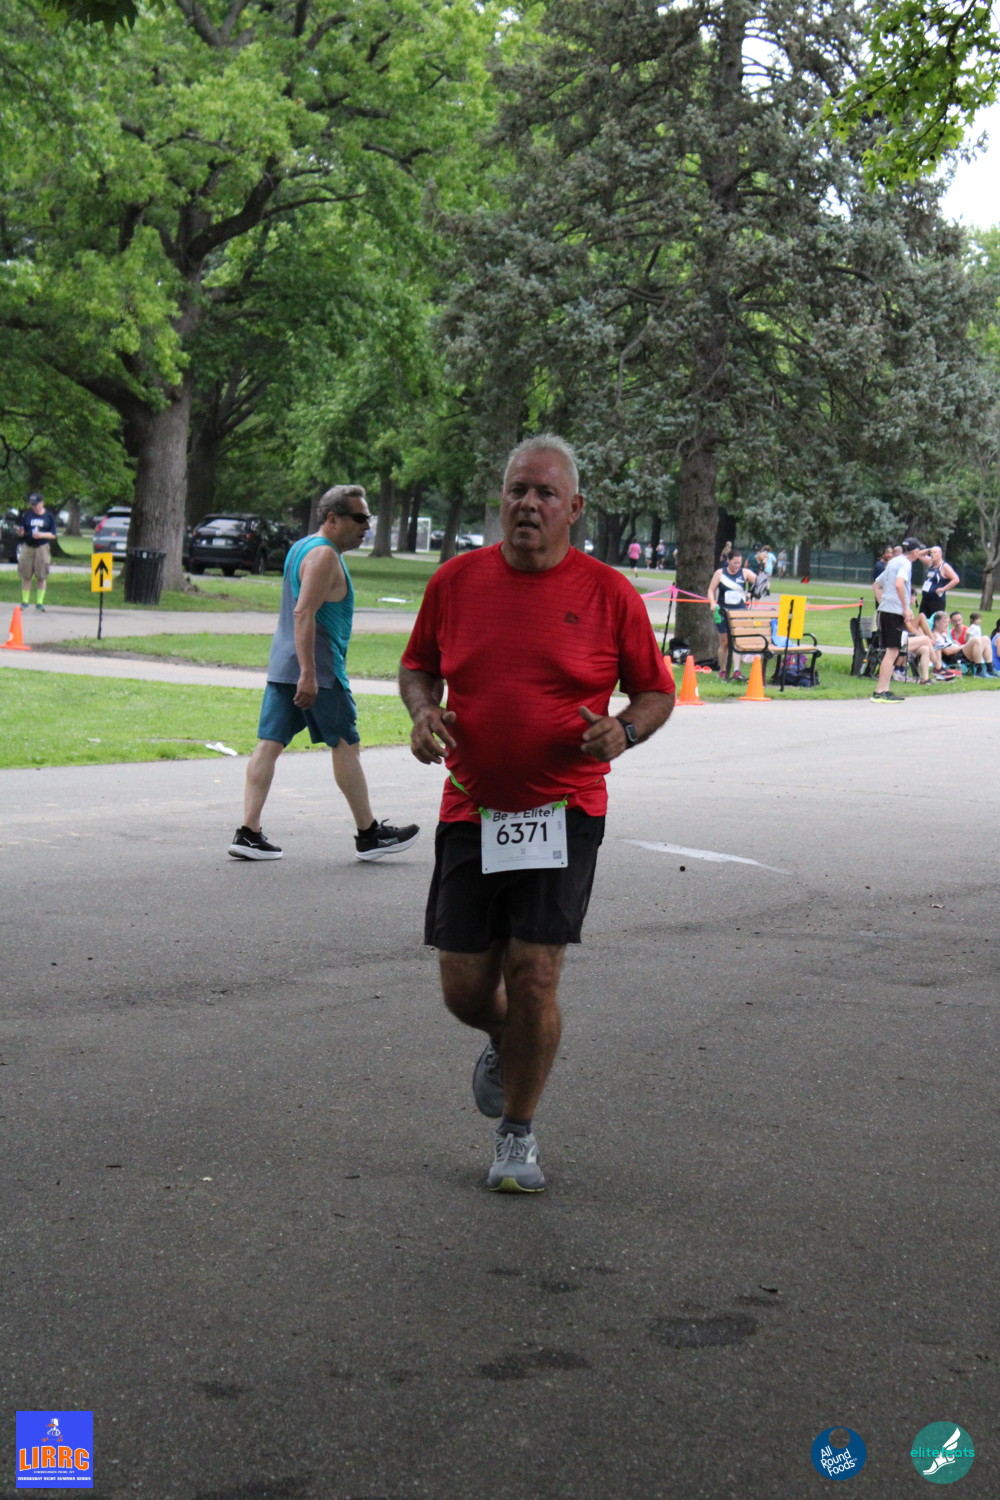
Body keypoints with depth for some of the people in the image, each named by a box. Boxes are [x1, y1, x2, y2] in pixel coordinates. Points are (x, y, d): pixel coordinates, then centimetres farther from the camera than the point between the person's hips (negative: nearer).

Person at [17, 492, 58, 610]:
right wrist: (20, 532, -15)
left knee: (42, 577, -1)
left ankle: (39, 602, 7)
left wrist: (41, 535, -15)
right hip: (27, 546, 1)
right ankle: (25, 601, 14)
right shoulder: (26, 515, 6)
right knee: (26, 576, 4)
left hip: (42, 547, -1)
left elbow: (53, 535, 1)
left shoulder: (49, 516, 3)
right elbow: (20, 532, 8)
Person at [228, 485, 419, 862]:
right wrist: (308, 674, -26)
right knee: (345, 745, 2)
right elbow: (304, 613, -22)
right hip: (318, 669, -9)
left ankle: (248, 833, -2)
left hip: (282, 666, 9)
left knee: (269, 743, 2)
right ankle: (369, 835, 10)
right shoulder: (324, 555, -13)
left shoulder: (301, 548, 19)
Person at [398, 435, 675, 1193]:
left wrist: (624, 731, -14)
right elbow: (418, 666, 17)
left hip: (563, 811, -2)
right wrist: (423, 710, -4)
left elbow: (657, 690, 7)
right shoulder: (456, 580, 4)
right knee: (464, 988, 4)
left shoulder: (609, 592, -2)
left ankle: (519, 1135, 12)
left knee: (534, 974, -9)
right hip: (471, 810, 3)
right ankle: (506, 1044, 41)